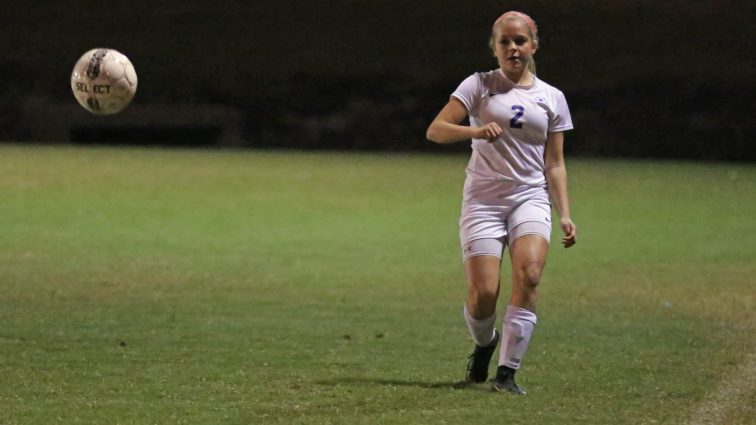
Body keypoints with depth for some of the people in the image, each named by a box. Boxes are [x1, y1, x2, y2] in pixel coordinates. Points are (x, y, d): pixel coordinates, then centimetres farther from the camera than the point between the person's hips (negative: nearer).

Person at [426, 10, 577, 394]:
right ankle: (484, 343, 24)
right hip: (483, 200, -1)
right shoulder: (479, 85, 4)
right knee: (483, 294, -12)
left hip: (531, 199, 2)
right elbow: (435, 131, -7)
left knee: (529, 275, -24)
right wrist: (476, 131, -25)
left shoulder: (552, 98, 12)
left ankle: (506, 373, -19)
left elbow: (554, 164, 15)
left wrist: (564, 214, 5)